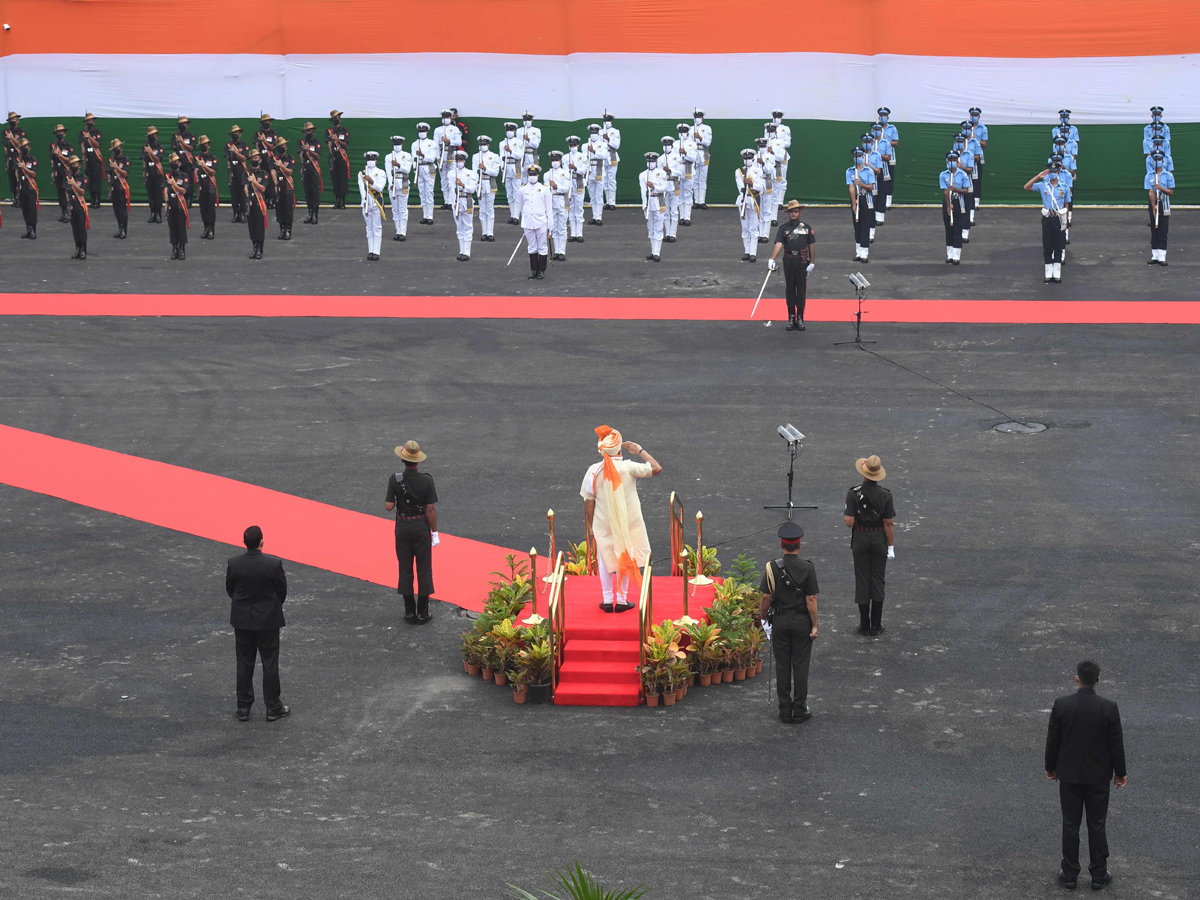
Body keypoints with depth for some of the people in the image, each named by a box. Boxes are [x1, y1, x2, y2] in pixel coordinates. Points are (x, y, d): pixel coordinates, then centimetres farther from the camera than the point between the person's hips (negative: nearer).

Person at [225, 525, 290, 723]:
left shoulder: (233, 564, -14)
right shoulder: (274, 564, -20)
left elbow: (230, 590, 1)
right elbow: (282, 591, -7)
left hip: (242, 619, 2)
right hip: (268, 619, -2)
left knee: (244, 664, 13)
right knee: (270, 664, 10)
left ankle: (243, 708, 20)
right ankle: (273, 708, 17)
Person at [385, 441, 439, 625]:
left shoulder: (395, 479, -13)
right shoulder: (426, 480, -15)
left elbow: (389, 507, -12)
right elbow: (431, 509, -12)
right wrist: (434, 532, -3)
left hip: (402, 527, 1)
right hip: (421, 527, -1)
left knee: (405, 569, 11)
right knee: (424, 569, 9)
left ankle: (410, 612, 16)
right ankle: (423, 613, 13)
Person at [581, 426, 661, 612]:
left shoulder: (594, 471, -12)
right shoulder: (628, 467, -17)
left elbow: (588, 502, -6)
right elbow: (656, 468, -9)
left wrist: (589, 526, 5)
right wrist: (639, 450, 1)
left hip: (603, 524, 1)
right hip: (628, 523, -1)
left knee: (605, 560, 15)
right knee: (625, 558, 13)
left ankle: (607, 600, 18)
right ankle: (621, 600, 17)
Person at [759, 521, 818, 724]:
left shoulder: (773, 568, -10)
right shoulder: (807, 568, -13)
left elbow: (765, 598, -7)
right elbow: (811, 600, -12)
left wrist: (763, 617, 9)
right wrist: (814, 625, -5)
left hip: (780, 621, 1)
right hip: (802, 621, -1)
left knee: (782, 667, 9)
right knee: (800, 666, 7)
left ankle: (785, 712, 13)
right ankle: (800, 711, 11)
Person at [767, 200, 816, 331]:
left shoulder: (806, 227, 5)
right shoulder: (783, 228, 3)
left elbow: (811, 246, 5)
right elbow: (778, 244, -10)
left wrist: (812, 262, -2)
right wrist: (771, 259, -24)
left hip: (802, 261, 0)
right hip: (788, 261, 0)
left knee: (801, 289, 2)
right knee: (790, 288, 5)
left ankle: (800, 317, 9)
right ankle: (791, 317, 12)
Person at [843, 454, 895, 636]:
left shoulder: (854, 493, -13)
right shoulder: (885, 495, -10)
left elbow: (849, 522, -15)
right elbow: (888, 524, -8)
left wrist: (848, 509, 5)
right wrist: (891, 547, -1)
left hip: (860, 539, -1)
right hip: (879, 539, 1)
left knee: (862, 581, 7)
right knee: (878, 581, 9)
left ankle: (864, 626, 10)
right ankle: (876, 626, 10)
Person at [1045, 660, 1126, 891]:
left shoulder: (1061, 705, -13)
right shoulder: (1109, 708, -14)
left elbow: (1052, 740, -4)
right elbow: (1116, 744, -7)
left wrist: (1050, 767, 11)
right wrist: (1120, 772, 7)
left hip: (1069, 776, 0)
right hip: (1098, 776, 0)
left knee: (1070, 825, 10)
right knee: (1097, 826, 10)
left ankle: (1070, 874, 16)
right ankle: (1099, 875, 16)